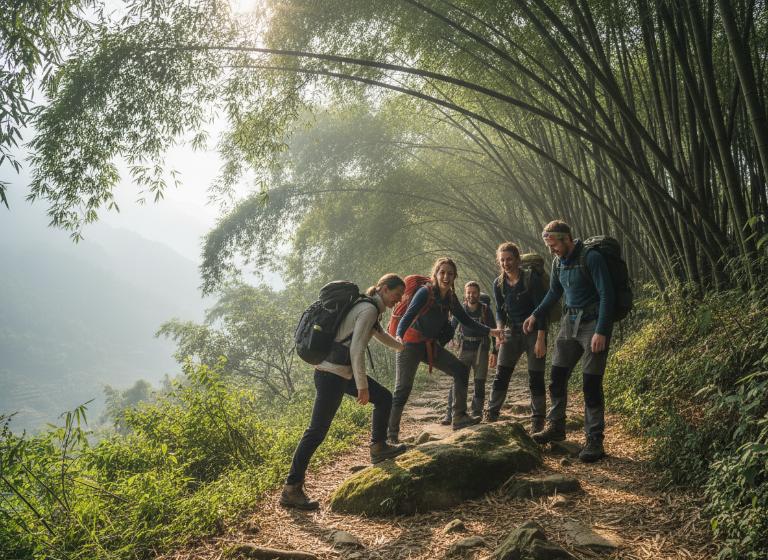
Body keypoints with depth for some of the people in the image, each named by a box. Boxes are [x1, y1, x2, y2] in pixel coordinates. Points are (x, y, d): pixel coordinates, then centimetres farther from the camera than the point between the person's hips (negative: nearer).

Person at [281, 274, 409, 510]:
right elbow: (356, 350, -22)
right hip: (332, 375, -10)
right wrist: (362, 386, -17)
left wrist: (403, 347, 54)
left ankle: (378, 448, 31)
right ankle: (291, 489, -5)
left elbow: (380, 334, 38)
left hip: (344, 372, 10)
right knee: (317, 431, -9)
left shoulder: (371, 309, 16)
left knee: (383, 397, 19)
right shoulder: (369, 310, -15)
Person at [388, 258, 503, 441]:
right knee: (403, 388, -12)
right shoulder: (425, 292, -17)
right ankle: (391, 434, -5)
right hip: (411, 344, -7)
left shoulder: (451, 298, 3)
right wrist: (399, 336, -45)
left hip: (431, 345, 7)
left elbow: (466, 319, 12)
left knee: (461, 369, 2)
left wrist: (489, 331, 3)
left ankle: (459, 418, 7)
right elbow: (408, 316, -26)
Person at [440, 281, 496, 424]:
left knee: (479, 384, 3)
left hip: (481, 350, 0)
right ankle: (450, 415, -4)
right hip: (464, 351, 0)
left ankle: (476, 414, 13)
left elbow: (493, 331, 3)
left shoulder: (485, 309, -1)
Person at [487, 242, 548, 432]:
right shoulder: (499, 284, 1)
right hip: (511, 333, 4)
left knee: (535, 379, -2)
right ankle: (491, 415, 4)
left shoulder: (531, 279, -13)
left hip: (534, 332, -4)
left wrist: (541, 339, -19)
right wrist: (500, 330, -6)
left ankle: (537, 422, 9)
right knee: (501, 375, -2)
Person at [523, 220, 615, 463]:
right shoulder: (558, 262, 6)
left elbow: (606, 295, -19)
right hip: (570, 322, 7)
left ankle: (594, 441, 3)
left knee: (591, 384, -6)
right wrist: (535, 315, 20)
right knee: (557, 377, 8)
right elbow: (554, 293, 23)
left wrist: (601, 332, -23)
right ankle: (556, 427, 22)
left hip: (594, 324, -7)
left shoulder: (591, 258, -17)